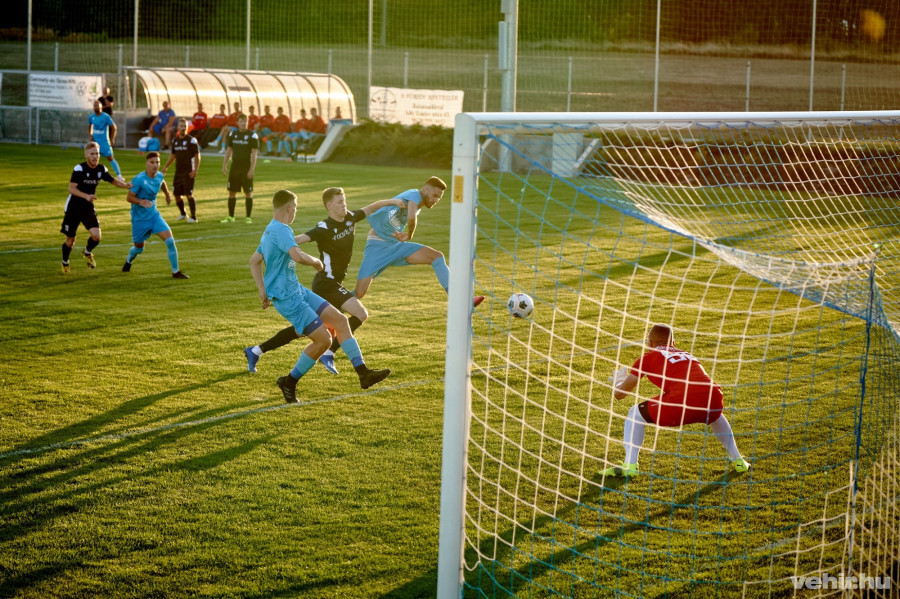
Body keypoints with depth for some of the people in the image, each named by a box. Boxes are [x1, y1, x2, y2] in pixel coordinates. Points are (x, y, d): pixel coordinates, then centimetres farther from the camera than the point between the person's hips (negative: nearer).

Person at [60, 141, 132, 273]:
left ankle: (87, 253, 17)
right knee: (70, 240, 4)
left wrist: (126, 185, -6)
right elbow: (71, 188, -24)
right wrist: (86, 196, -39)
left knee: (96, 236, -15)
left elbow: (113, 181, 14)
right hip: (73, 208, -4)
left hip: (88, 208, 4)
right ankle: (65, 263, 31)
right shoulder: (79, 169, -18)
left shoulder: (101, 169, -2)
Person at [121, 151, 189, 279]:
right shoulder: (139, 179, -22)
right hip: (139, 219, -4)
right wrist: (141, 202, -36)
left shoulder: (159, 176, -4)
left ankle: (175, 272, -4)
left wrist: (167, 195, 34)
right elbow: (129, 197, -19)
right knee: (139, 248, 13)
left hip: (154, 215, 4)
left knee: (170, 241, -13)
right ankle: (128, 261, 49)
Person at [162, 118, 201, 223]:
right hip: (178, 172, 6)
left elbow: (197, 156, -7)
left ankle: (193, 217, -5)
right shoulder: (175, 140, 12)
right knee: (176, 194, 7)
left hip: (188, 173, -6)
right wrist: (165, 167, 20)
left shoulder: (191, 140, -6)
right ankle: (183, 214, 27)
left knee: (189, 194, -10)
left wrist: (195, 170, -15)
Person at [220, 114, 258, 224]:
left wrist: (251, 169, -15)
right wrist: (224, 165, 8)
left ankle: (248, 217, 5)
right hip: (235, 167, 4)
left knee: (248, 193, -1)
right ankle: (230, 216, 13)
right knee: (232, 192, 5)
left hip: (246, 168, -4)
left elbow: (254, 154, -9)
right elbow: (229, 150, 14)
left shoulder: (252, 135, -6)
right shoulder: (232, 134, 8)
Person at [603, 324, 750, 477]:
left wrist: (617, 383, 47)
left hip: (682, 403, -5)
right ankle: (737, 460, 40)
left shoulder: (648, 357, 21)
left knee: (635, 414, 19)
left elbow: (618, 393, 24)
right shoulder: (686, 354, 35)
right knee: (715, 415, 43)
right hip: (714, 400, 5)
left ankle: (630, 465, 5)